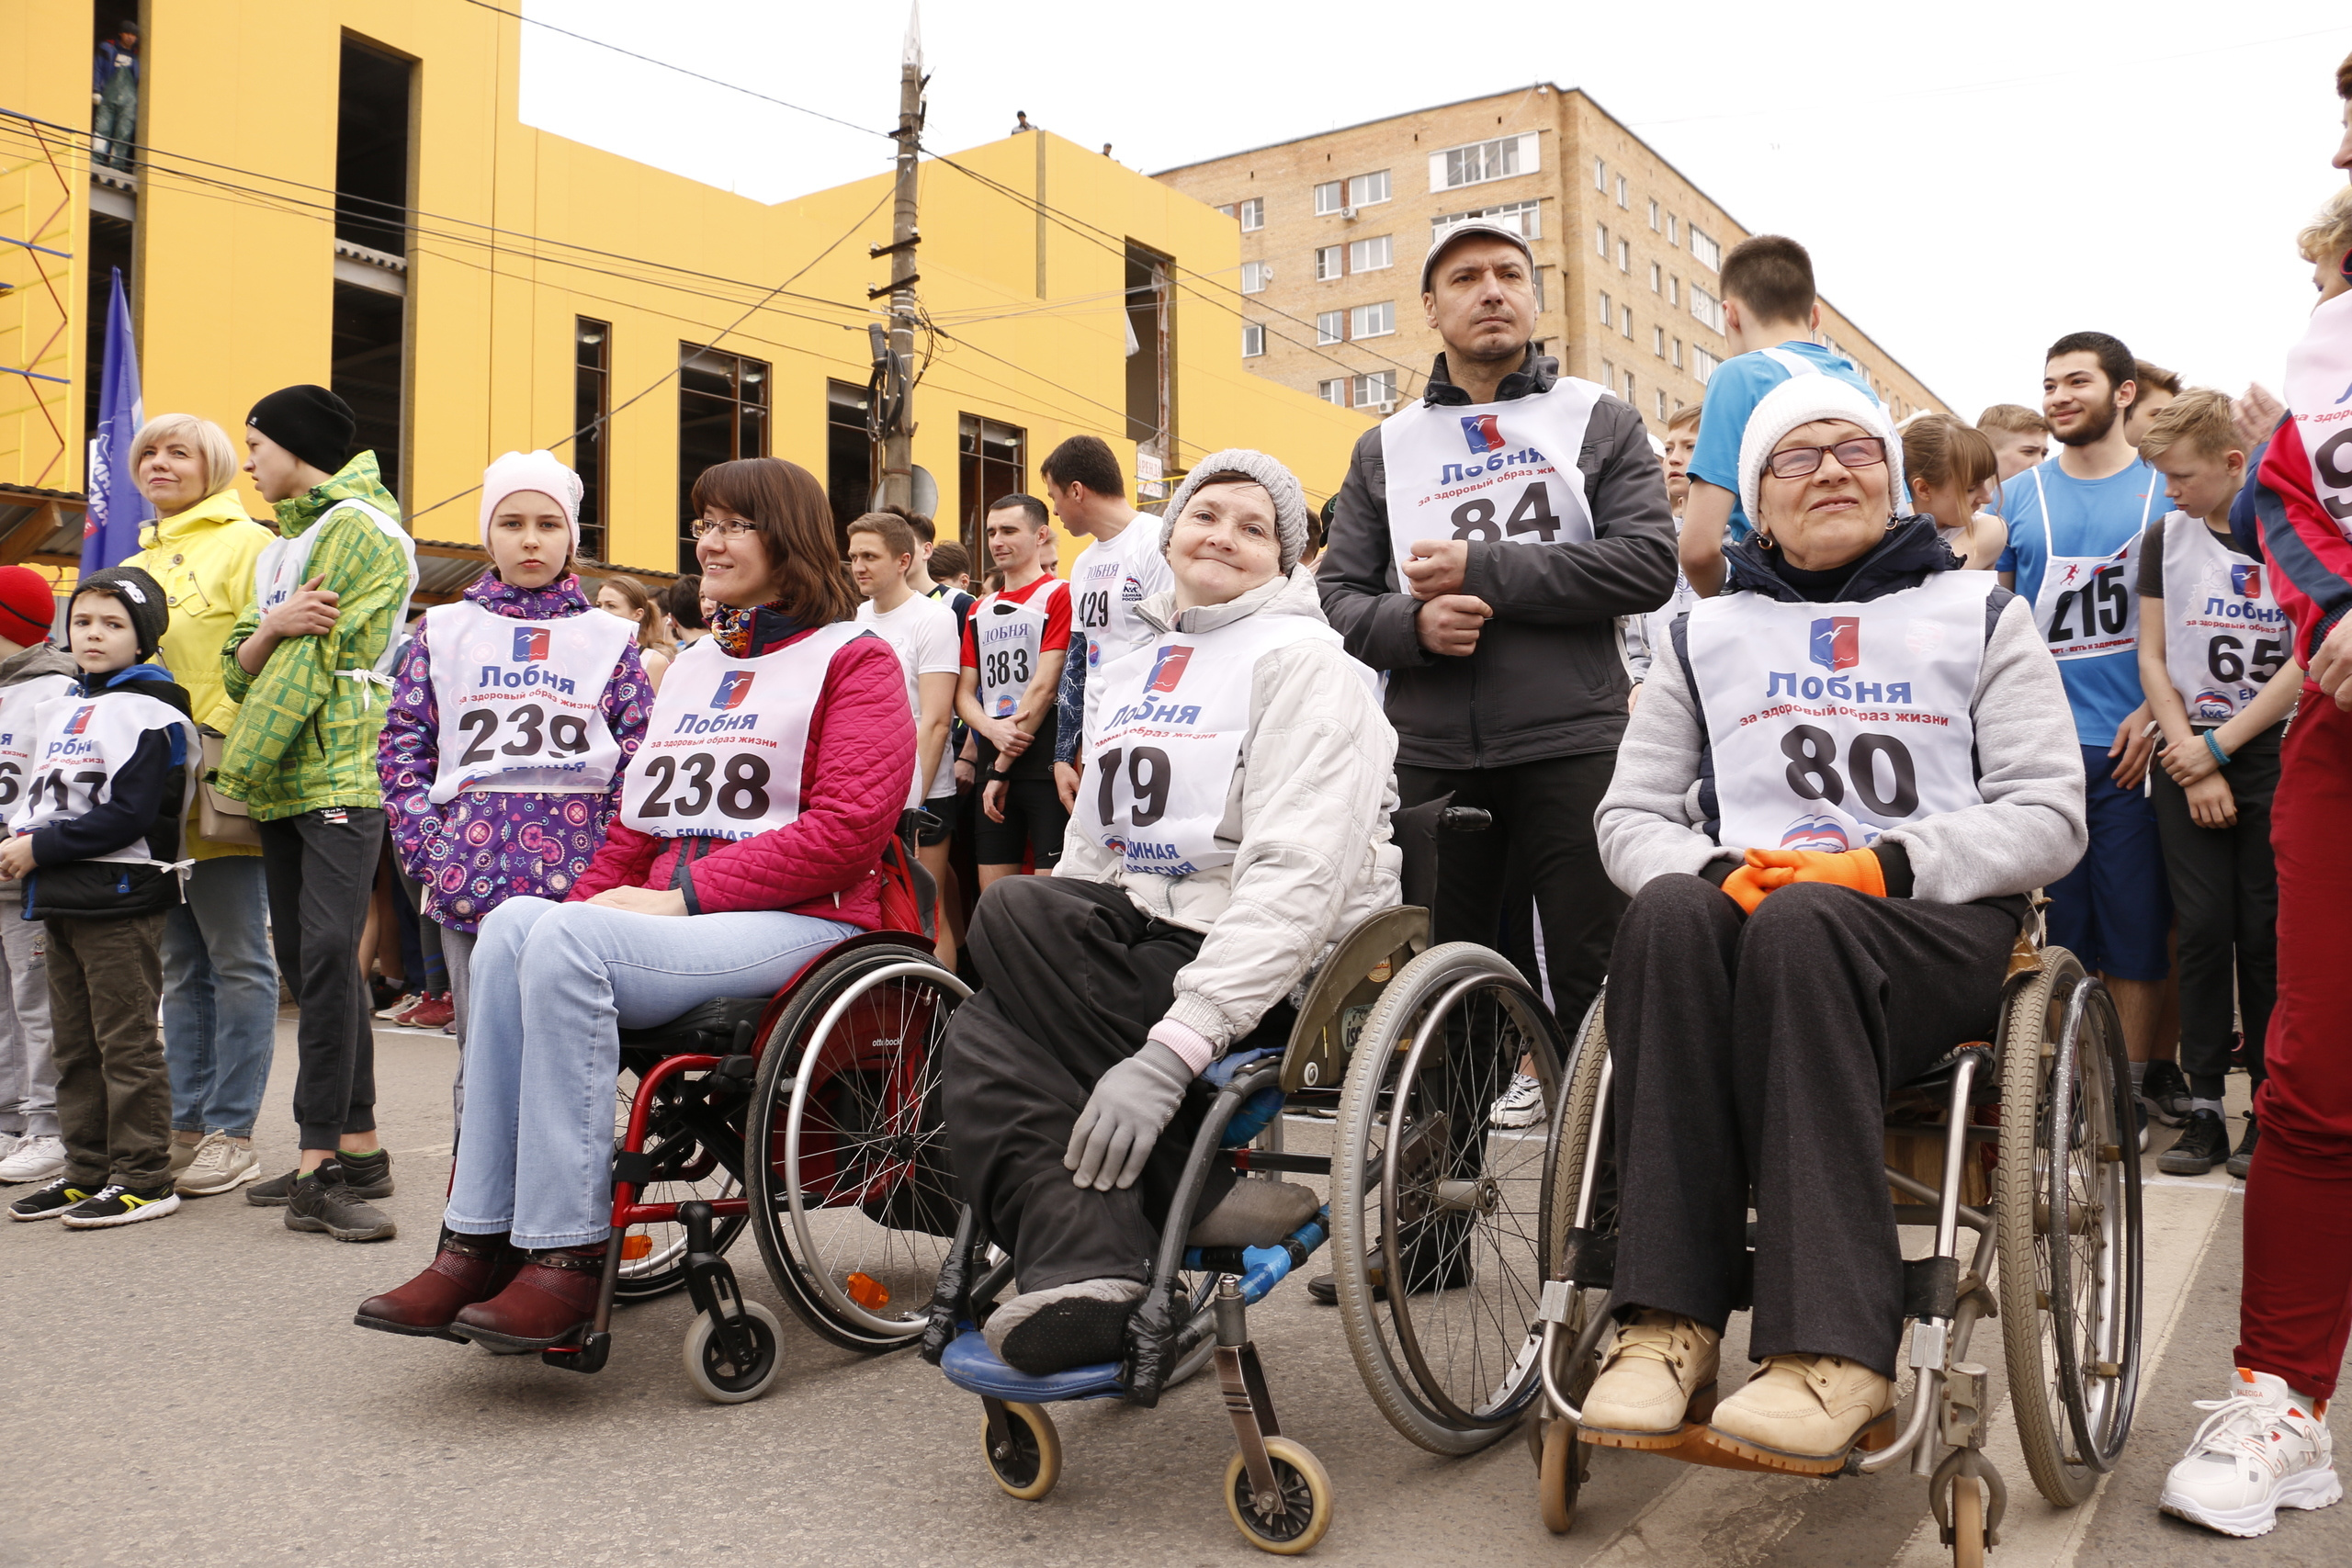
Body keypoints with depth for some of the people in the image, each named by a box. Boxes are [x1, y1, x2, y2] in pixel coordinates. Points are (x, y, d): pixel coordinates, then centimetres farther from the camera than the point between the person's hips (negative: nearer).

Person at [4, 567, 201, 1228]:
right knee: (74, 1044, 14)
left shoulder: (146, 711, -10)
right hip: (64, 900, 9)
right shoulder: (59, 710, 19)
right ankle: (87, 1171, 24)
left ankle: (144, 1179, 1)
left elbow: (129, 815, -17)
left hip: (120, 898, -9)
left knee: (127, 1042, -5)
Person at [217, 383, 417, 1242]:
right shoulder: (283, 546, 24)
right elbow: (239, 669, 14)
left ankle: (320, 1166, -17)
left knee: (327, 953, -16)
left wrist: (248, 762, -8)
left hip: (340, 774, -9)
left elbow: (321, 657, -11)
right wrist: (272, 625, -8)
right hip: (285, 783, 9)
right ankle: (358, 1148, 12)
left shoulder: (362, 527, -2)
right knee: (306, 961, 7)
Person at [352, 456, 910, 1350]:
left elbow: (847, 826, -11)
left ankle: (566, 1257, -26)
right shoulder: (691, 668, 27)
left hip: (800, 925, -6)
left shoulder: (853, 659, 4)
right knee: (515, 922, -23)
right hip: (675, 925, 6)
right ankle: (477, 1242, -23)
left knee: (564, 939, -29)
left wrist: (685, 894, -15)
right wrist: (593, 901, 2)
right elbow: (636, 826, 23)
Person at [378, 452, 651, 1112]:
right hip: (469, 878, 1)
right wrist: (428, 853, -2)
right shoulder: (444, 630, 12)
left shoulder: (611, 637, 9)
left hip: (578, 882, -1)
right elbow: (402, 747, 9)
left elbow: (641, 760, 6)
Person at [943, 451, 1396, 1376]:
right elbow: (1088, 855, 18)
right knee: (982, 1036, -20)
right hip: (1136, 952, 7)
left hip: (1275, 971, -7)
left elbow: (1300, 873, -19)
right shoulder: (1127, 674, 19)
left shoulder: (1301, 660, -5)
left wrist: (1173, 1047, -29)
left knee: (1012, 913, -23)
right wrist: (1039, 983, -3)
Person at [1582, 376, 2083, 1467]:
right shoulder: (1710, 634, 20)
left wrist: (1882, 863, -14)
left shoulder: (1979, 613, 15)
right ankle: (1669, 1319, -37)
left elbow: (2049, 816, 3)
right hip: (1747, 911, 2)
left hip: (1934, 927, -1)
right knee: (1670, 910, -35)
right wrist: (1717, 870, -10)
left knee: (1801, 924, -38)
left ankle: (1835, 1351, -41)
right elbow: (1630, 815, 13)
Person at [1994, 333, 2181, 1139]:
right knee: (2053, 919, 4)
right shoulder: (2018, 496, 9)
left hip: (2129, 745, -1)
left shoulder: (2166, 490, 4)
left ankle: (2131, 1084, 13)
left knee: (2135, 919, 2)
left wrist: (2156, 713, -10)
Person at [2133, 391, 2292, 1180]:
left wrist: (2217, 746, -10)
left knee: (2266, 932, 0)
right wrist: (2192, 767, -4)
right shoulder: (2166, 536, 6)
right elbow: (2153, 658, 5)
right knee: (2203, 927, -1)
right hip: (2187, 756, 2)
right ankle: (2203, 1106, 3)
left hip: (2271, 754, -2)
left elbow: (2304, 663, -7)